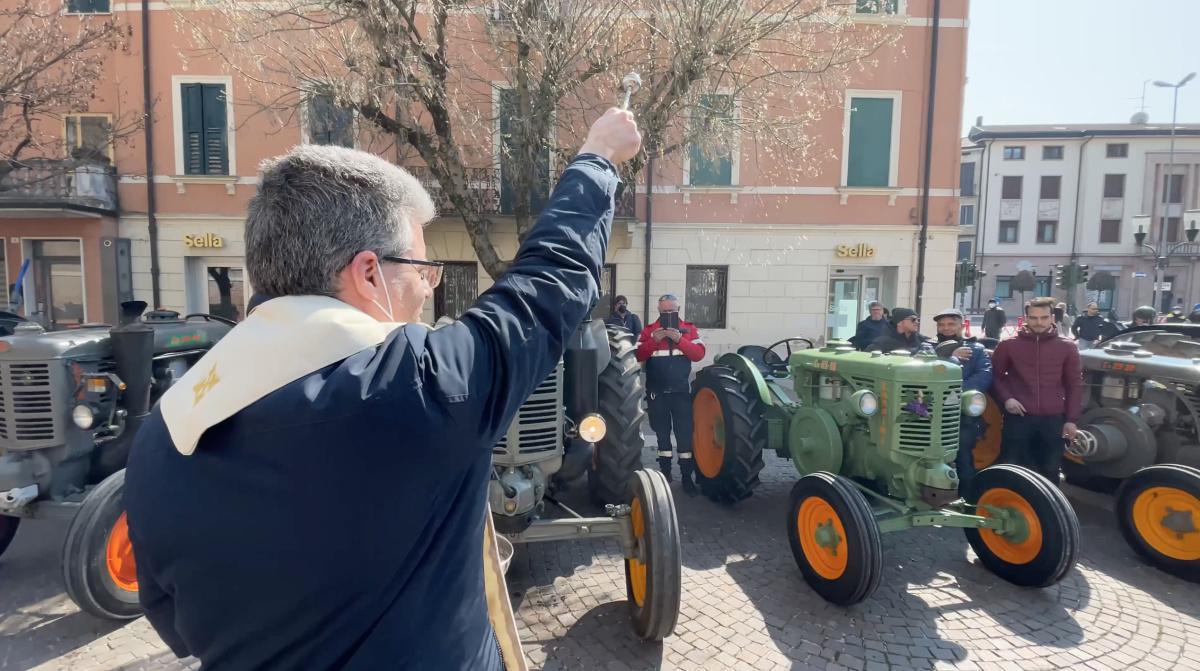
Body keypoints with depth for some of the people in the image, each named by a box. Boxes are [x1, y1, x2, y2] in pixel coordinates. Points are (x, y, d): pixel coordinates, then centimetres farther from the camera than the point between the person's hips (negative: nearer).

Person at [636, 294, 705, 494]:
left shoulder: (689, 329, 3)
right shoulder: (648, 330, 3)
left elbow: (699, 354, -9)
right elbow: (638, 355, -7)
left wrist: (679, 339, -21)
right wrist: (654, 340, -21)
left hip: (681, 391, -1)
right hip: (657, 392, 1)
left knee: (685, 433, -1)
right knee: (662, 432, 13)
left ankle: (687, 476, 7)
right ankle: (665, 471, 26)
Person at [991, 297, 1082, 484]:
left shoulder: (1067, 347, 4)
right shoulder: (1008, 345, 0)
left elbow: (1074, 385, 8)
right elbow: (994, 375, 9)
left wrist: (1071, 419, 3)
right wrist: (1006, 398, -8)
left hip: (1053, 420, 2)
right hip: (1018, 418, -1)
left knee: (1050, 471, 12)